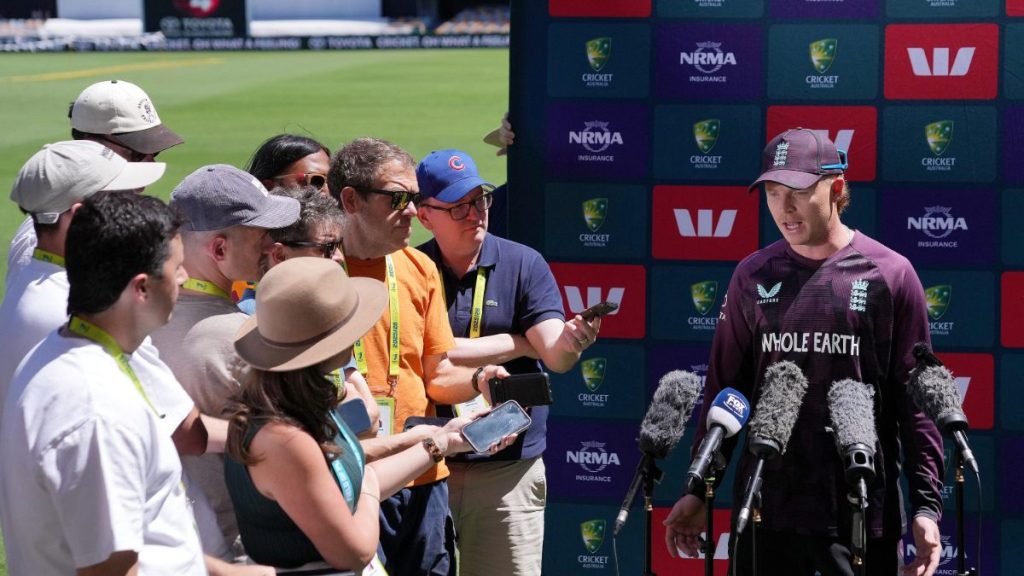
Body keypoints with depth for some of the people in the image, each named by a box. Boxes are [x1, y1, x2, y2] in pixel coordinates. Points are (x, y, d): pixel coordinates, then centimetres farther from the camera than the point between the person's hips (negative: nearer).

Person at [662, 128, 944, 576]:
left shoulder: (889, 274, -1)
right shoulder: (753, 276, 7)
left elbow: (916, 400, -2)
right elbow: (724, 388, 12)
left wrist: (926, 506, -8)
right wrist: (698, 491, 8)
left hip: (863, 514, -3)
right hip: (766, 510, 3)